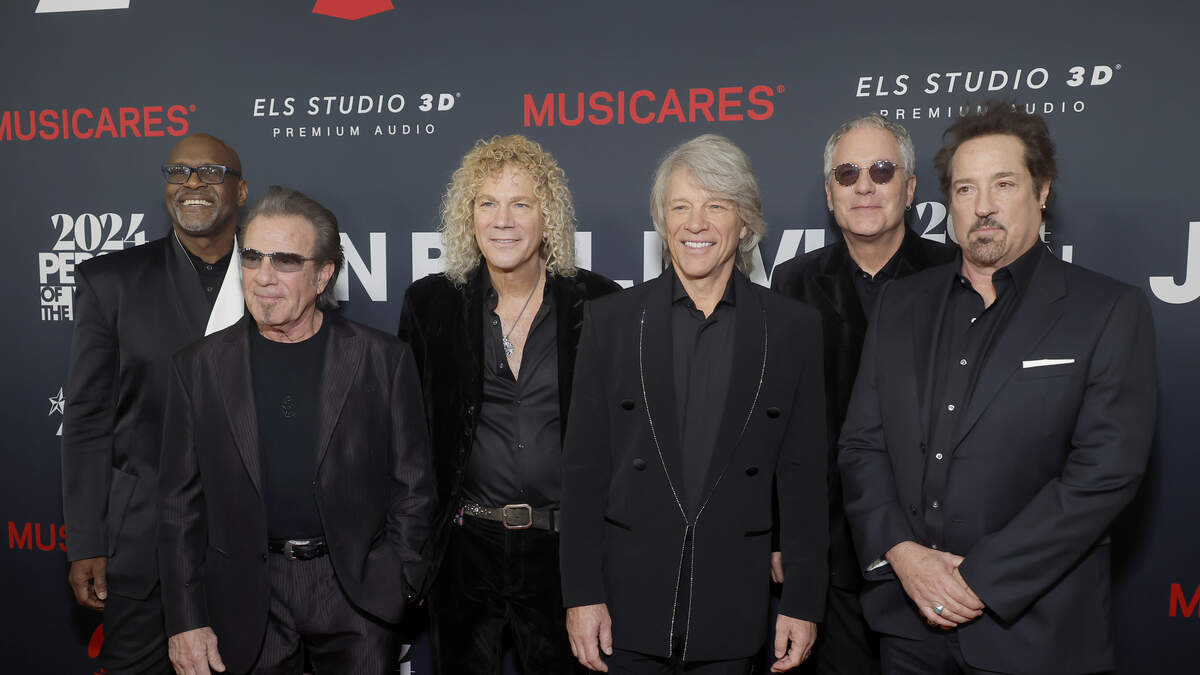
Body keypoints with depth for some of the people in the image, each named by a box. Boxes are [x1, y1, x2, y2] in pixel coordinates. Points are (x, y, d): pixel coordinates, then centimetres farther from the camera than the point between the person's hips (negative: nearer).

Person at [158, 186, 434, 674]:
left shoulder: (384, 359, -5)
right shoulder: (199, 367, 0)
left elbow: (412, 487, -1)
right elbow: (180, 503, 2)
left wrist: (394, 589, -4)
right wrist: (186, 620, -1)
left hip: (357, 589, -1)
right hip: (247, 598, 1)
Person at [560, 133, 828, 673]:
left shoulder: (793, 327, 0)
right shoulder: (611, 319, 0)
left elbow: (804, 476, 1)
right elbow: (584, 466, -1)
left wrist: (804, 603, 0)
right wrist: (582, 593, -3)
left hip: (734, 612, 1)